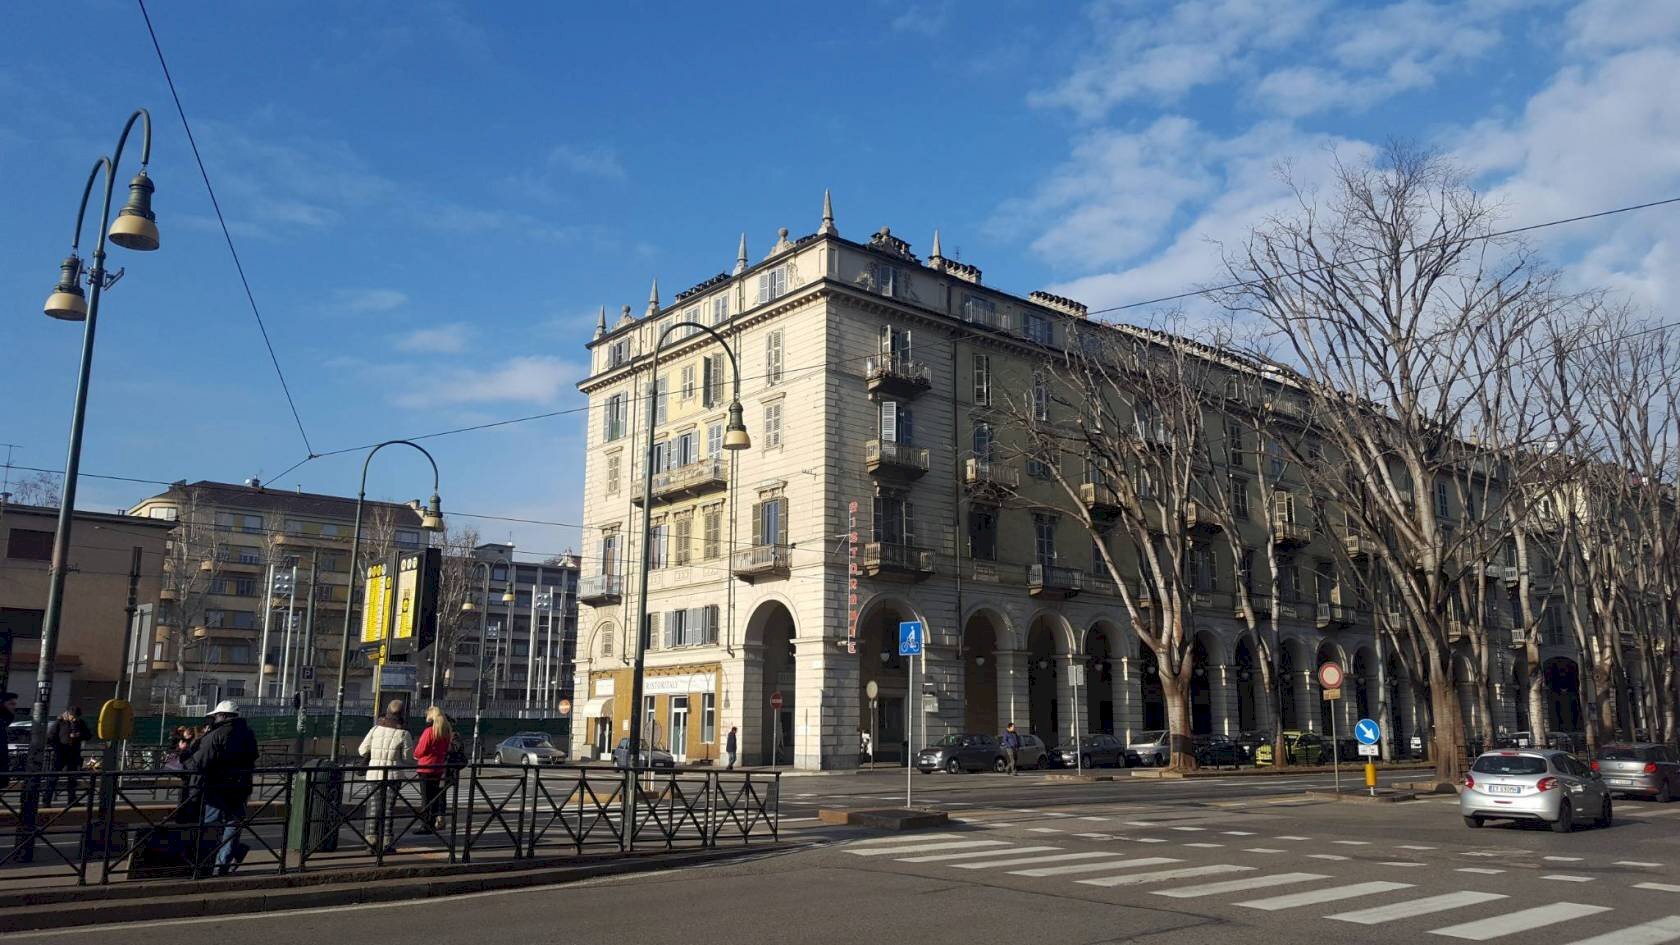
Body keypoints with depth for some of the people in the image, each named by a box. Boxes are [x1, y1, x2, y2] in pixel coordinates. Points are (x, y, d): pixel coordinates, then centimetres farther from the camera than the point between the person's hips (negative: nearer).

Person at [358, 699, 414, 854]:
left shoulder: (376, 729, 1)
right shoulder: (404, 734, -7)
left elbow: (362, 751, 6)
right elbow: (407, 758, -3)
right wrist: (410, 744, 14)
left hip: (373, 774, 2)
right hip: (393, 775, -2)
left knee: (373, 807, 9)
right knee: (388, 808, 4)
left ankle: (372, 841, 8)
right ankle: (386, 842, 3)